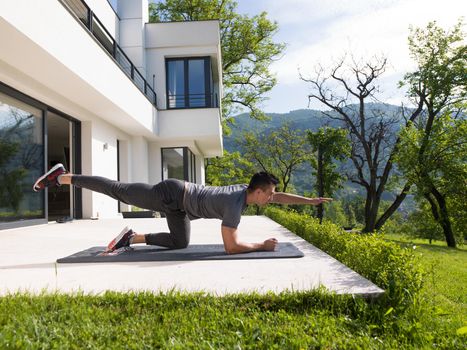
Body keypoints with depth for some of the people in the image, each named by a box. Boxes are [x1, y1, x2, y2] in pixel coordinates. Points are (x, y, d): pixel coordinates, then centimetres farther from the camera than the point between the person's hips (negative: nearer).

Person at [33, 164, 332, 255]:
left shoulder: (246, 190, 1)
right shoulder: (234, 205, -25)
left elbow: (280, 196, 14)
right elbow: (231, 246, -27)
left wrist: (311, 201, 14)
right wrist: (262, 246, -17)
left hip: (179, 198, 9)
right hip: (172, 194, -8)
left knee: (180, 243, 13)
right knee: (118, 191, 2)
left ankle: (132, 237, 17)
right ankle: (62, 177, 14)